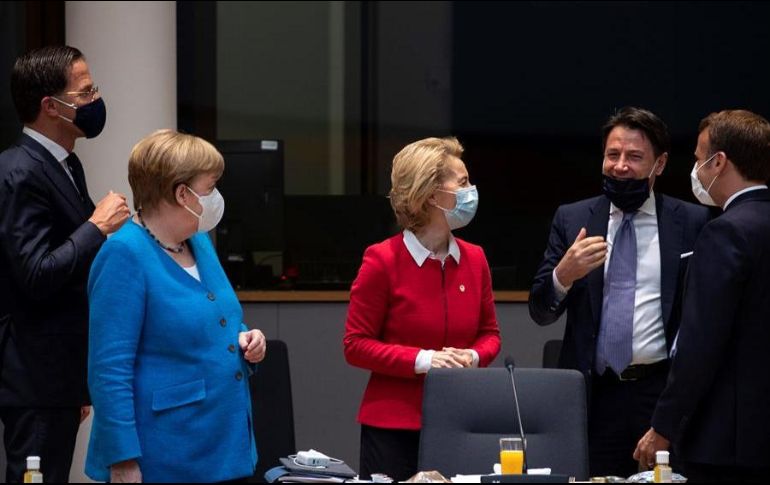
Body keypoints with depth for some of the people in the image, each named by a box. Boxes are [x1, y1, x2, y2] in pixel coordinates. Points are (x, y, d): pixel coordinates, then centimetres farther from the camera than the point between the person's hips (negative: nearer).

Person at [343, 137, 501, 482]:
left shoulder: (474, 259, 7)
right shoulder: (382, 260, -7)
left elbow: (489, 333, 17)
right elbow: (356, 346, -5)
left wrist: (474, 357, -6)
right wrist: (423, 361, -16)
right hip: (393, 426, -4)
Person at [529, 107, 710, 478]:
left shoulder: (692, 223, 4)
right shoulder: (572, 220, 9)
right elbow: (540, 312, 7)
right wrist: (564, 274, -14)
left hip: (663, 392, -1)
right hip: (593, 395, 1)